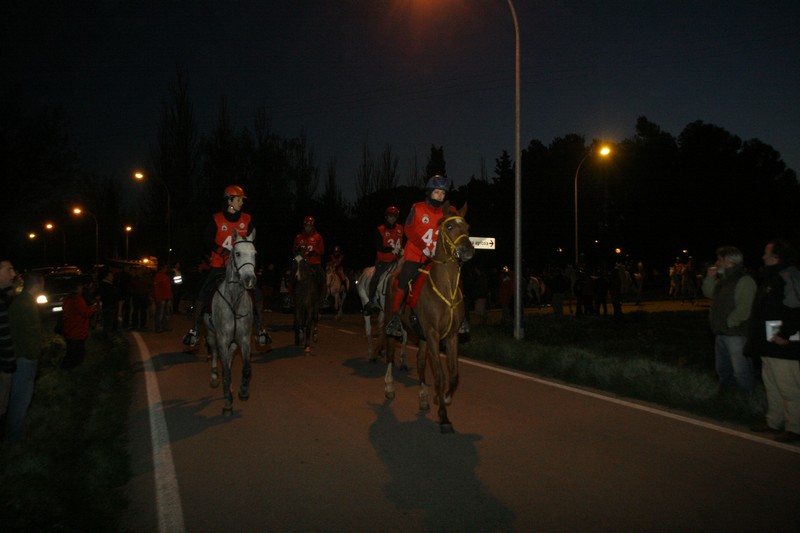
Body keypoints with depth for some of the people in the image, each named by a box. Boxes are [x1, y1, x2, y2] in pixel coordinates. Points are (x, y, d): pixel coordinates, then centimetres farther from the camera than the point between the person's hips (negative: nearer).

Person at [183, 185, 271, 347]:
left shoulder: (247, 219, 1)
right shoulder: (217, 219, -4)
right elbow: (207, 239, -5)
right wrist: (223, 251, -18)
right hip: (219, 265, -1)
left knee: (256, 292, -9)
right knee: (202, 293, -10)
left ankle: (260, 329, 4)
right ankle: (194, 329, 4)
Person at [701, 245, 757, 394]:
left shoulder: (744, 280, -16)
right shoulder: (723, 279, 13)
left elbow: (743, 309, -22)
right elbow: (709, 293, 24)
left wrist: (729, 323, -18)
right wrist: (710, 277, 9)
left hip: (736, 334, -10)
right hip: (722, 332, 10)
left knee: (741, 372, -5)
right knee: (723, 370, 20)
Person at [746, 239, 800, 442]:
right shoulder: (771, 277, 16)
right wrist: (756, 338, 18)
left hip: (782, 344, -11)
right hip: (769, 344, 11)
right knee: (772, 387, 18)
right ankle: (774, 422, 28)